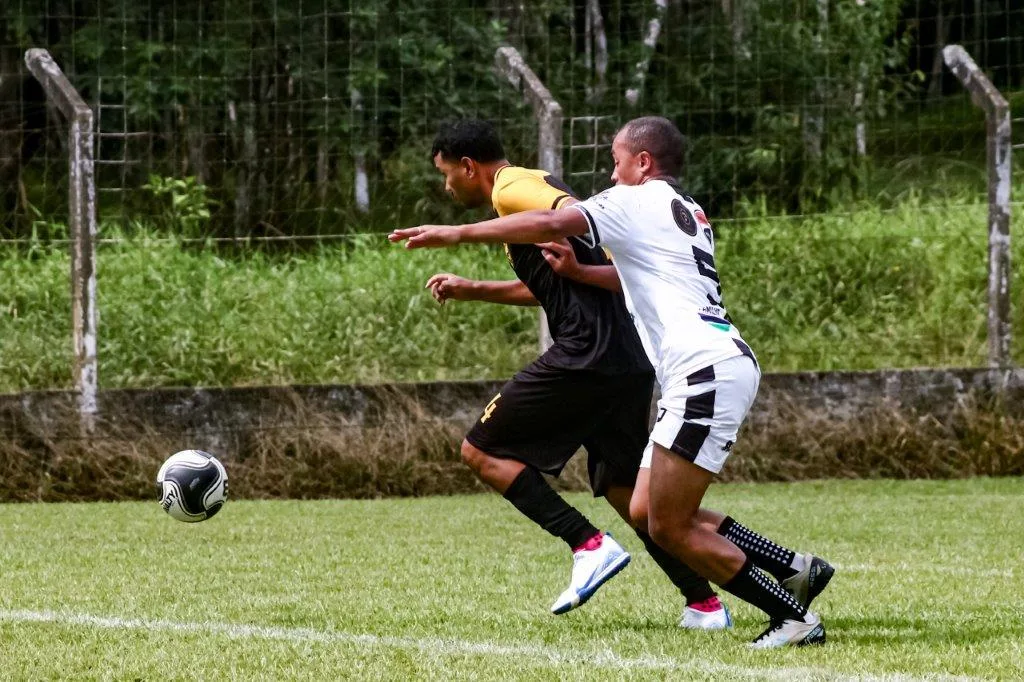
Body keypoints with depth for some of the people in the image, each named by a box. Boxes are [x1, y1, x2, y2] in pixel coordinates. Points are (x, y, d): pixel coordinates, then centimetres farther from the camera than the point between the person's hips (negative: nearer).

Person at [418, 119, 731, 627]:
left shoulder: (511, 188, -4)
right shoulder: (532, 189, 26)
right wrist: (470, 290, 40)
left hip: (586, 353, -10)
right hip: (630, 357, 10)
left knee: (482, 451, 1)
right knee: (623, 489, 14)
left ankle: (588, 544, -10)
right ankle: (703, 603, 7)